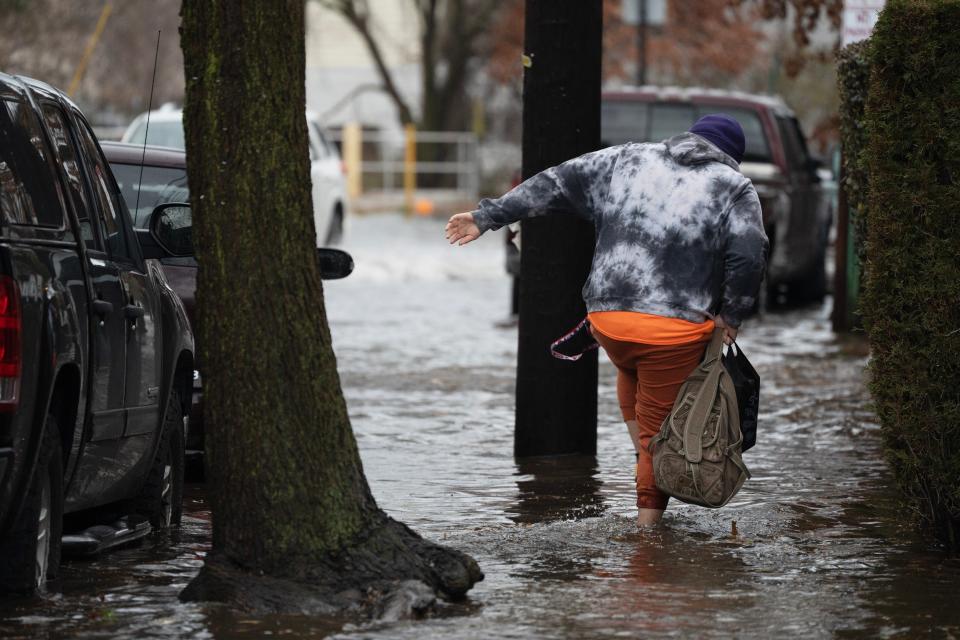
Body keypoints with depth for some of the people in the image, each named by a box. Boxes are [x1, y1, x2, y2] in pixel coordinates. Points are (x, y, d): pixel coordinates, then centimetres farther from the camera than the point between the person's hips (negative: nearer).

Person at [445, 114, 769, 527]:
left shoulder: (628, 160, 15)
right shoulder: (734, 188, 6)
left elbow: (556, 185, 13)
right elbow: (748, 256, -8)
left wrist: (490, 217, 18)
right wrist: (732, 316, 5)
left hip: (606, 317, 3)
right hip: (676, 329, -3)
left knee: (632, 371, 36)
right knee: (660, 429, 10)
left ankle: (643, 457, 25)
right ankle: (648, 523, 12)